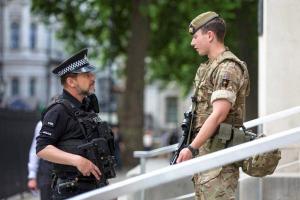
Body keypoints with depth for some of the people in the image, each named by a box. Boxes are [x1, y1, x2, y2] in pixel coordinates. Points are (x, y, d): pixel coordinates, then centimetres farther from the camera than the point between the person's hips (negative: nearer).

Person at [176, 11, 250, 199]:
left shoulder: (228, 68, -13)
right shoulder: (208, 67, 19)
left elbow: (219, 115, -22)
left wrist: (191, 148, -24)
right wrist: (192, 148, 16)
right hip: (204, 149, 10)